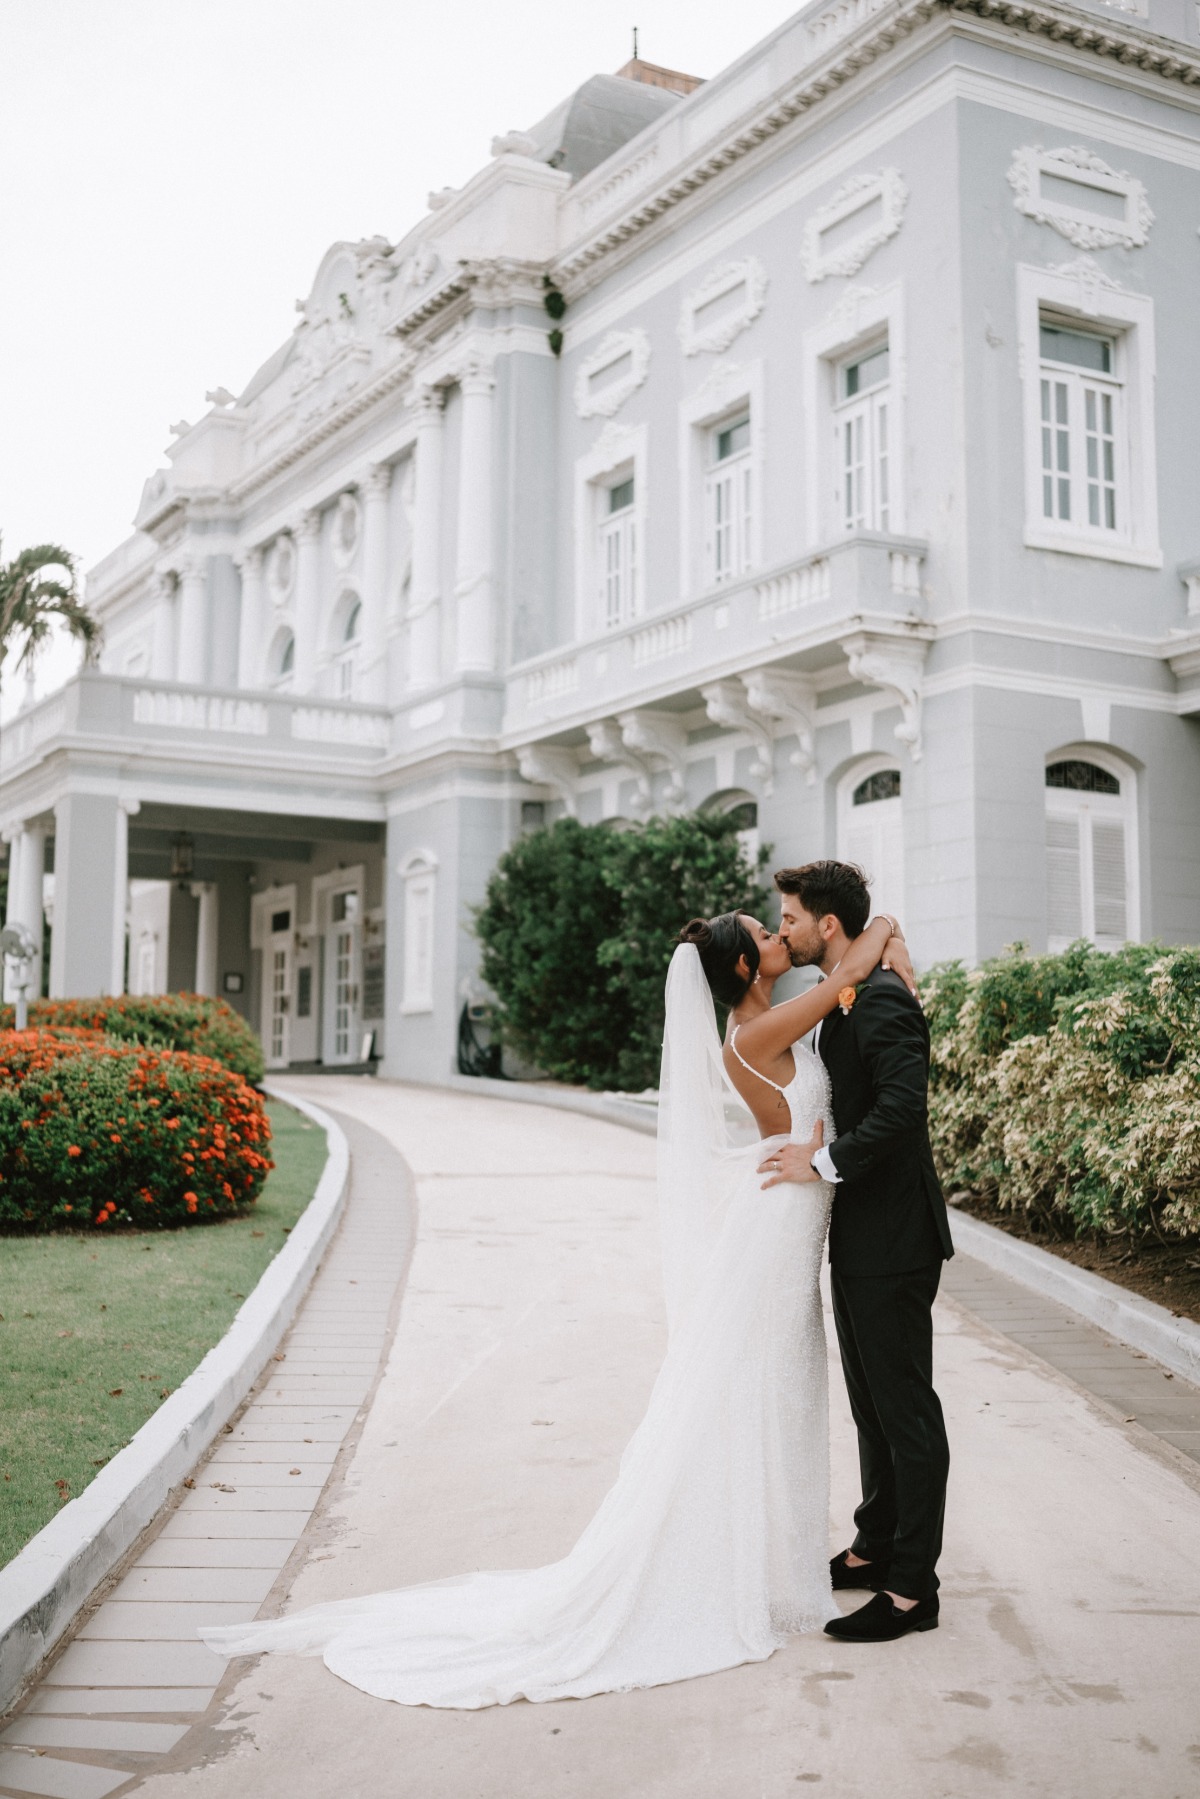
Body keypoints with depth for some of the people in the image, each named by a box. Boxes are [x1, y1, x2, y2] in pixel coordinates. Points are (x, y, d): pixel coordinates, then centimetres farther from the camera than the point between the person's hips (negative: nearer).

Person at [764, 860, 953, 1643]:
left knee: (906, 1408, -1)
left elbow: (904, 1106, -30)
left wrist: (825, 1162, -24)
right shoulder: (842, 1002, 14)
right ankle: (875, 1550, 33)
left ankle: (913, 1588, 8)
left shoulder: (883, 1001, -18)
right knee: (871, 1403, 19)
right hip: (859, 1239, 10)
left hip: (892, 1242, -10)